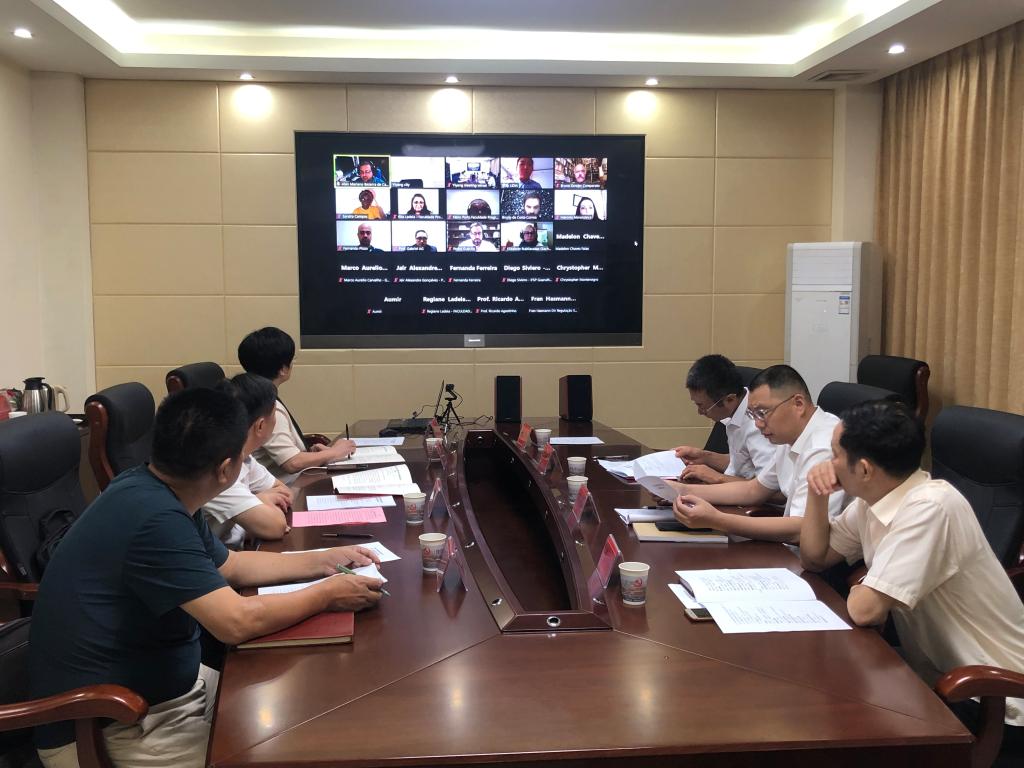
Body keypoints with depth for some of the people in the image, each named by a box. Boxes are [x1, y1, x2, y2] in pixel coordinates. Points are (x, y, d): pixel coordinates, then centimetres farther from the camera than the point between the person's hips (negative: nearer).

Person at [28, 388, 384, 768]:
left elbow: (231, 566, 16)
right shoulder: (155, 517, -29)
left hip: (156, 686, 9)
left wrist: (323, 561, 11)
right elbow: (238, 621, -30)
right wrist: (326, 594, -15)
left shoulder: (160, 495, 2)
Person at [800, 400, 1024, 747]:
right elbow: (814, 557, 9)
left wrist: (860, 591, -9)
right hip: (939, 678, 7)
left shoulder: (930, 507, -29)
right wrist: (818, 496, -6)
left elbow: (865, 610, -31)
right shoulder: (872, 499, -2)